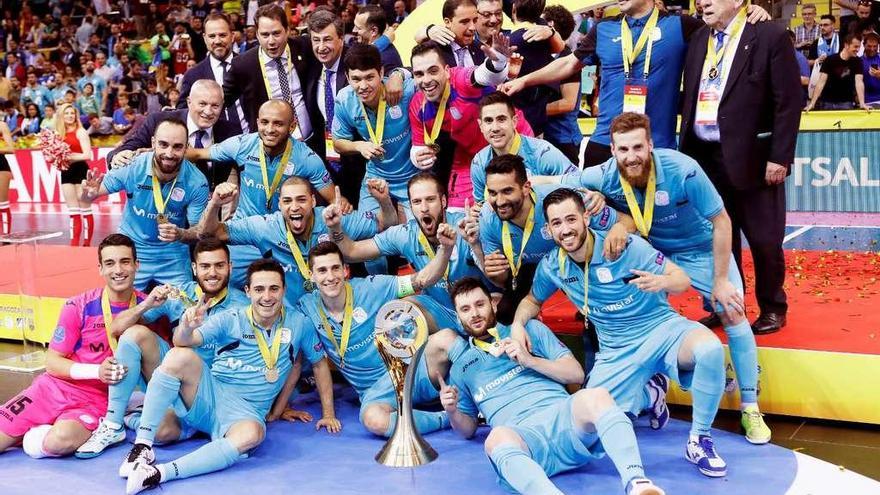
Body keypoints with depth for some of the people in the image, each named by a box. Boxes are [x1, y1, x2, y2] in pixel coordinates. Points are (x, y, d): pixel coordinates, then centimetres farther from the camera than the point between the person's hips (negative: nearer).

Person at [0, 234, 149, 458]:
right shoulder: (79, 306, -5)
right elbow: (52, 362, -2)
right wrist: (96, 370, -18)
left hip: (97, 400, 0)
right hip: (55, 388, 1)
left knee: (60, 441, -31)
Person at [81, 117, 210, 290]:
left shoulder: (197, 182, -20)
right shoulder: (133, 167, -20)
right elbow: (88, 196, -9)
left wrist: (180, 234, -33)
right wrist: (89, 193, -34)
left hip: (174, 258, 0)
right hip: (132, 252, 0)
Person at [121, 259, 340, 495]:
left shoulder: (297, 323, 2)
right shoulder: (230, 319, -2)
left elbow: (319, 363, 14)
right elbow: (183, 342, -12)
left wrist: (328, 413, 13)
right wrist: (187, 327, -37)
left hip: (246, 411, 0)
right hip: (210, 393, 1)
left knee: (252, 433, -39)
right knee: (180, 356, -29)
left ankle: (159, 473, -41)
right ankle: (142, 446, -27)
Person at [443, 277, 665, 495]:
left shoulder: (531, 329, 22)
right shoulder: (461, 368, 25)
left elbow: (576, 373, 15)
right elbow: (468, 429, 27)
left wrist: (530, 360, 1)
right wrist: (452, 412, 4)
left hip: (563, 416, 1)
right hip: (521, 436, -1)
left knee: (596, 397, -34)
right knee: (497, 438, -39)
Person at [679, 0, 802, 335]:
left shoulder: (770, 36, -6)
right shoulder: (699, 39, 11)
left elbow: (789, 101, -9)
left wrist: (780, 157, -13)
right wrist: (685, 150, 8)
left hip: (750, 156, -5)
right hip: (704, 156, 5)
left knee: (764, 239, 5)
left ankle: (772, 308, 22)